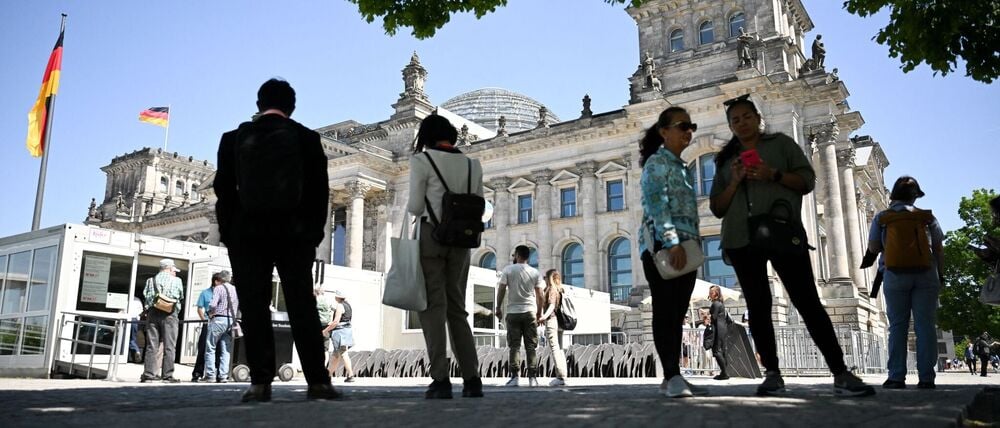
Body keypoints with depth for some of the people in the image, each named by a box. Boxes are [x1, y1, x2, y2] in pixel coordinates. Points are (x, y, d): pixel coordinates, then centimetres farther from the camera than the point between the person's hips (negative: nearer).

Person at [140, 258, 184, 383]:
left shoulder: (150, 280, 14)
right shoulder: (176, 281, 5)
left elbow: (145, 295, 9)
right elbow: (181, 297, 11)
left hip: (152, 313, 4)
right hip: (170, 314, -3)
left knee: (151, 345, 6)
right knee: (169, 346, -2)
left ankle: (148, 374, 3)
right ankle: (167, 375, -4)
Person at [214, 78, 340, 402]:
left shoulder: (234, 139, 4)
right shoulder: (307, 138, 2)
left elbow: (224, 191, 4)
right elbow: (320, 190, 0)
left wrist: (229, 234, 10)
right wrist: (314, 233, 6)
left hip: (248, 234, 0)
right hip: (295, 234, 0)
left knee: (254, 308, 3)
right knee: (302, 307, 3)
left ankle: (260, 382, 0)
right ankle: (316, 380, 2)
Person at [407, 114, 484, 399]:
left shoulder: (422, 160, -3)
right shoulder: (473, 165, 10)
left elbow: (415, 207, -7)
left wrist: (410, 206, 14)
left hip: (431, 235, -4)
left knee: (433, 308, -2)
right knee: (457, 309, 11)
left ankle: (441, 380, -7)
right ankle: (472, 379, 7)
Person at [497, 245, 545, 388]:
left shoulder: (508, 270, 0)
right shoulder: (535, 273, 4)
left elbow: (501, 290, -4)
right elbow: (540, 296, 2)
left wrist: (498, 308, 5)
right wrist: (539, 312, 13)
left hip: (513, 312, -1)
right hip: (530, 312, 1)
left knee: (514, 346, 2)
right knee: (531, 346, 5)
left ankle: (515, 377, -4)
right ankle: (532, 378, 1)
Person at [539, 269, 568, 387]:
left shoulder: (551, 289, -7)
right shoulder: (560, 290, 17)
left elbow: (552, 305, -20)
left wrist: (545, 316, -36)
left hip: (552, 321, -9)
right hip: (559, 323, 9)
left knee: (554, 348, -11)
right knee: (560, 348, 11)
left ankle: (560, 377, -16)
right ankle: (563, 377, 11)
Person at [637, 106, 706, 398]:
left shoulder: (681, 167, 24)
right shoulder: (657, 161, -2)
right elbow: (657, 204, -15)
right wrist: (672, 242, -24)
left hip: (684, 246, 9)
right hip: (662, 245, -9)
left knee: (677, 313, 6)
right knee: (665, 310, -10)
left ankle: (672, 378, 9)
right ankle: (672, 376, -11)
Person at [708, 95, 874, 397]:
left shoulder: (781, 143, 15)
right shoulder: (725, 160, 20)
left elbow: (807, 180, 5)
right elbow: (717, 208, 14)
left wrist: (773, 175, -12)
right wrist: (735, 182, -3)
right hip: (742, 240, 3)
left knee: (808, 301, -10)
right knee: (758, 307, -1)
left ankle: (841, 375, -10)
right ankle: (772, 374, 3)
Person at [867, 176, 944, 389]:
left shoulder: (881, 217, 5)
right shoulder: (926, 216, 8)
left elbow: (873, 248, 3)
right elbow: (939, 249, 7)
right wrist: (940, 275, 13)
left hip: (895, 274, 0)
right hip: (925, 275, 1)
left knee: (898, 326, 1)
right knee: (925, 325, 0)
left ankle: (897, 377, -3)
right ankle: (926, 377, -1)